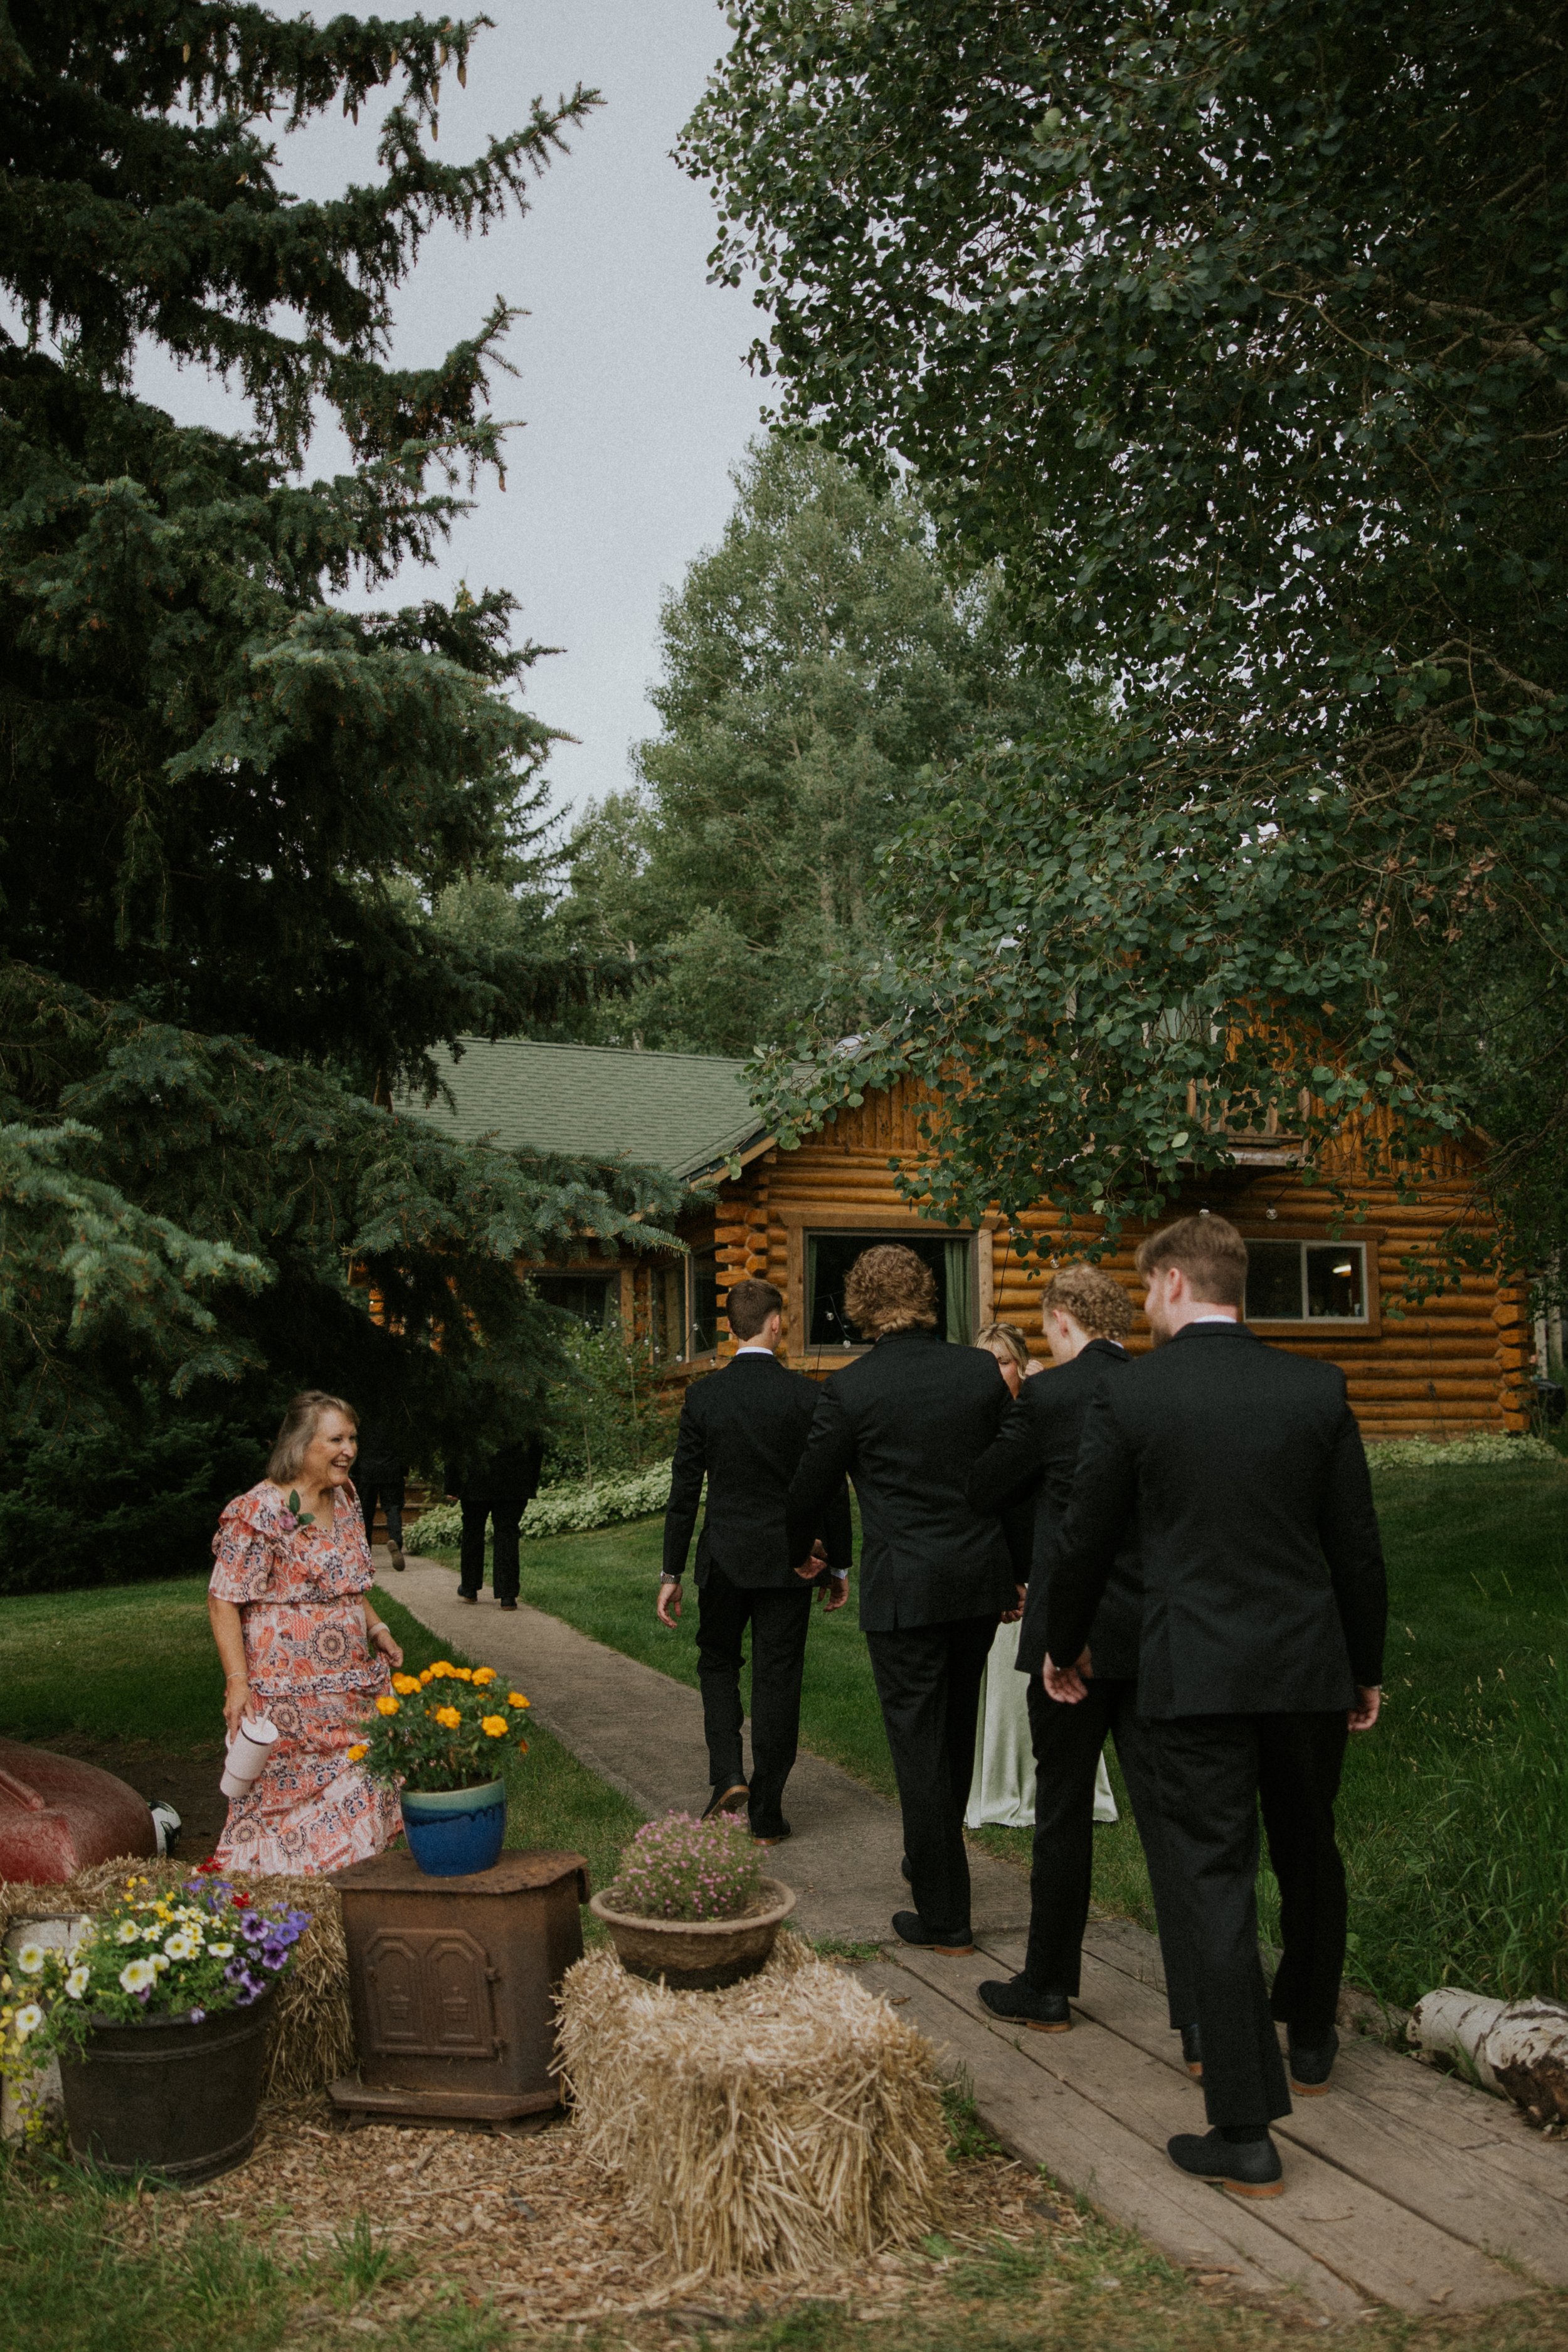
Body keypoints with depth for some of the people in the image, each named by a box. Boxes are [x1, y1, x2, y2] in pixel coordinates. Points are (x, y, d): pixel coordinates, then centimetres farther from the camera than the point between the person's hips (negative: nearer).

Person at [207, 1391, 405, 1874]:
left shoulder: (344, 1498, 10)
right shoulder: (258, 1513, -15)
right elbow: (223, 1601, -15)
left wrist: (377, 1628, 9)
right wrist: (237, 1682, -21)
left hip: (353, 1689, 8)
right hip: (287, 1697, -7)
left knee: (355, 1806, 8)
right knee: (284, 1804, -1)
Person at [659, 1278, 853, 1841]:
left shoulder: (703, 1395, -6)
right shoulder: (807, 1395, -8)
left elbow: (684, 1491, -3)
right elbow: (832, 1488, -4)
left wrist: (672, 1573, 4)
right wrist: (839, 1566, 7)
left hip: (723, 1560, 1)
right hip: (789, 1561, 0)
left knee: (717, 1664, 20)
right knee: (778, 1680, 7)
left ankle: (728, 1774, 3)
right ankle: (766, 1813, 12)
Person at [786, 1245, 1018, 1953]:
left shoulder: (850, 1390, -11)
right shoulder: (980, 1370, 0)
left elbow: (810, 1488, 1)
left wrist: (800, 1552, 22)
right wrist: (1019, 1570, 19)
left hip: (903, 1588, -5)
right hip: (980, 1579, 5)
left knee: (918, 1745, 3)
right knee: (956, 1729, 22)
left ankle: (944, 1918, 9)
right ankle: (930, 1858, 41)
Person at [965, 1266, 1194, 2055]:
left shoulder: (1049, 1397, -11)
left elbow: (984, 1491, 0)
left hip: (1074, 1635, -4)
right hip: (1160, 1638, 4)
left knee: (1063, 1813, 11)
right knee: (1168, 1818, 5)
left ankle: (1048, 1988, 26)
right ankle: (1202, 2020, 1)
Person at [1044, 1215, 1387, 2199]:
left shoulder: (1129, 1395, -8)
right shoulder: (1317, 1388, -2)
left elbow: (1088, 1538, -1)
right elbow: (1358, 1545, 2)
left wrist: (1066, 1645, 16)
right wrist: (1366, 1668, 15)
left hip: (1195, 1673, -3)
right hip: (1310, 1669, 3)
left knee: (1217, 1881, 0)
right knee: (1310, 1856, 23)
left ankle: (1246, 2133, 0)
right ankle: (1310, 2035, 44)